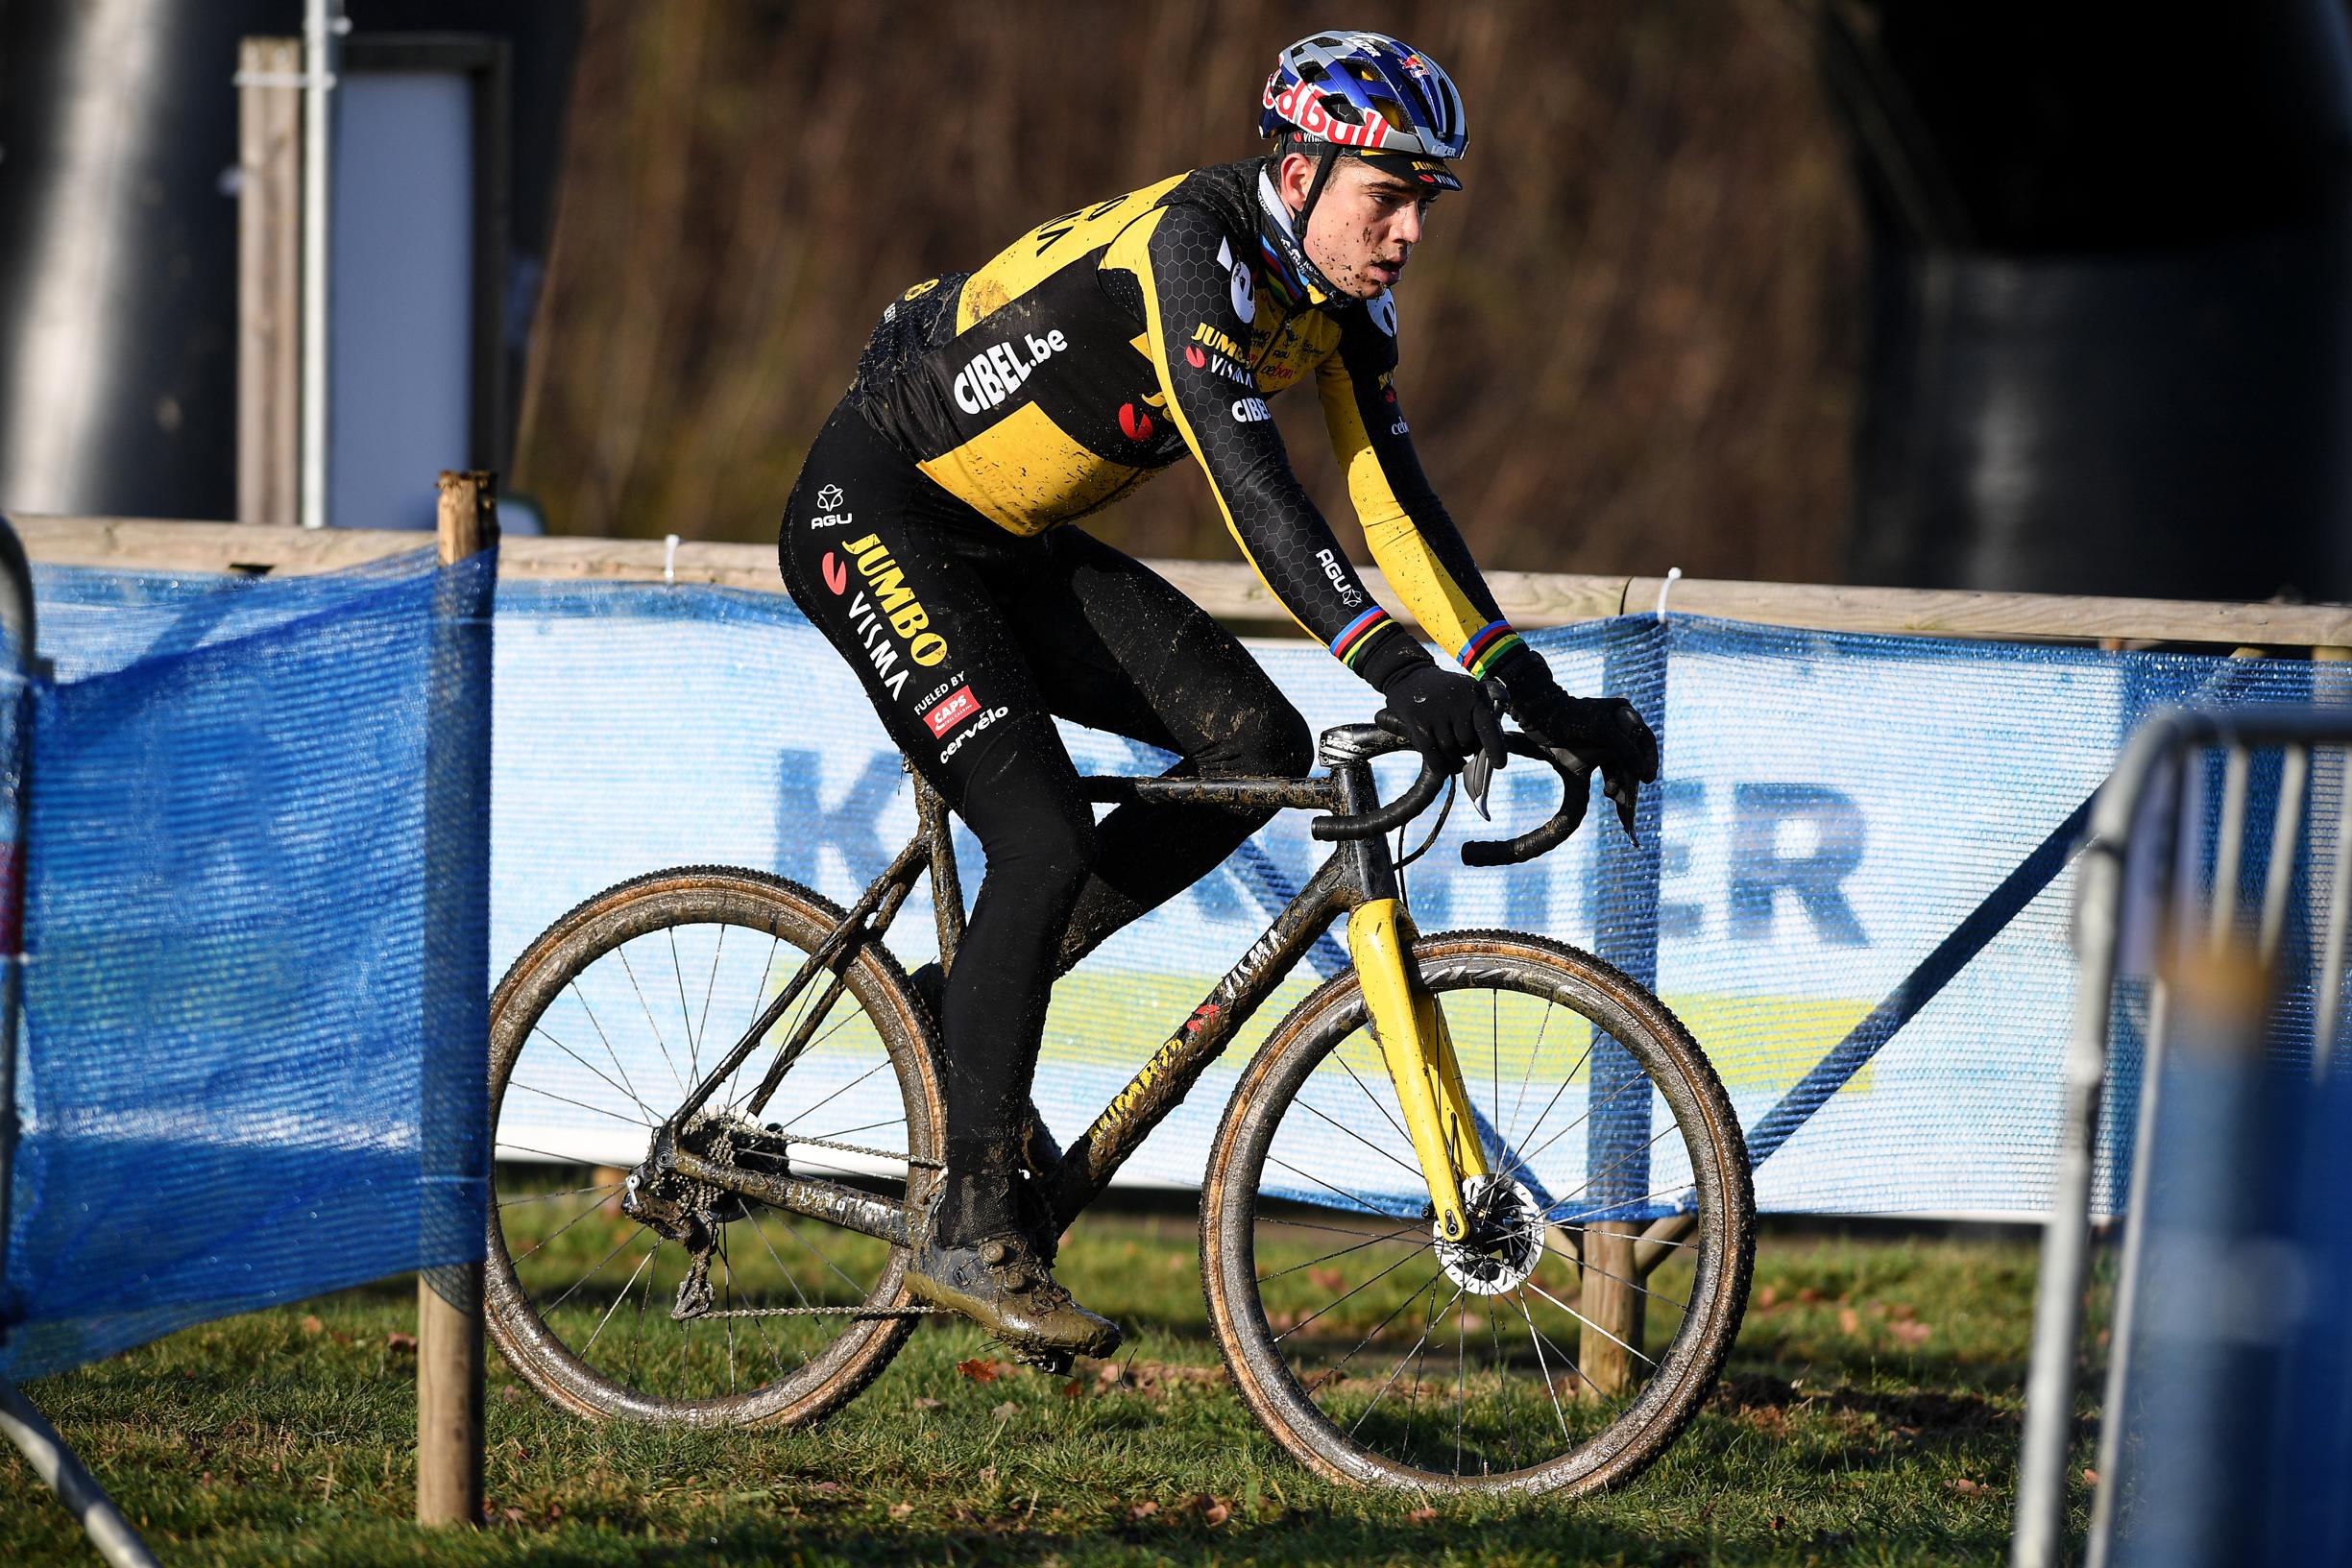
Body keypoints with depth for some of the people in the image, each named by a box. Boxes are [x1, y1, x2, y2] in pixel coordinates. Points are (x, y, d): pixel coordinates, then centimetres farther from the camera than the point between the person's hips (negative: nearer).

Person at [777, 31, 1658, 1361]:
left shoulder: (1342, 299, -2)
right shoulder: (1192, 247, -28)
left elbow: (1396, 503, 1)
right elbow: (1252, 482, -38)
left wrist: (1535, 695, -8)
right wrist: (1399, 671, -45)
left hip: (1013, 548, 9)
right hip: (876, 515, -9)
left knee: (1257, 743, -9)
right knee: (1047, 839, -21)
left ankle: (988, 979, 5)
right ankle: (973, 1226, -12)